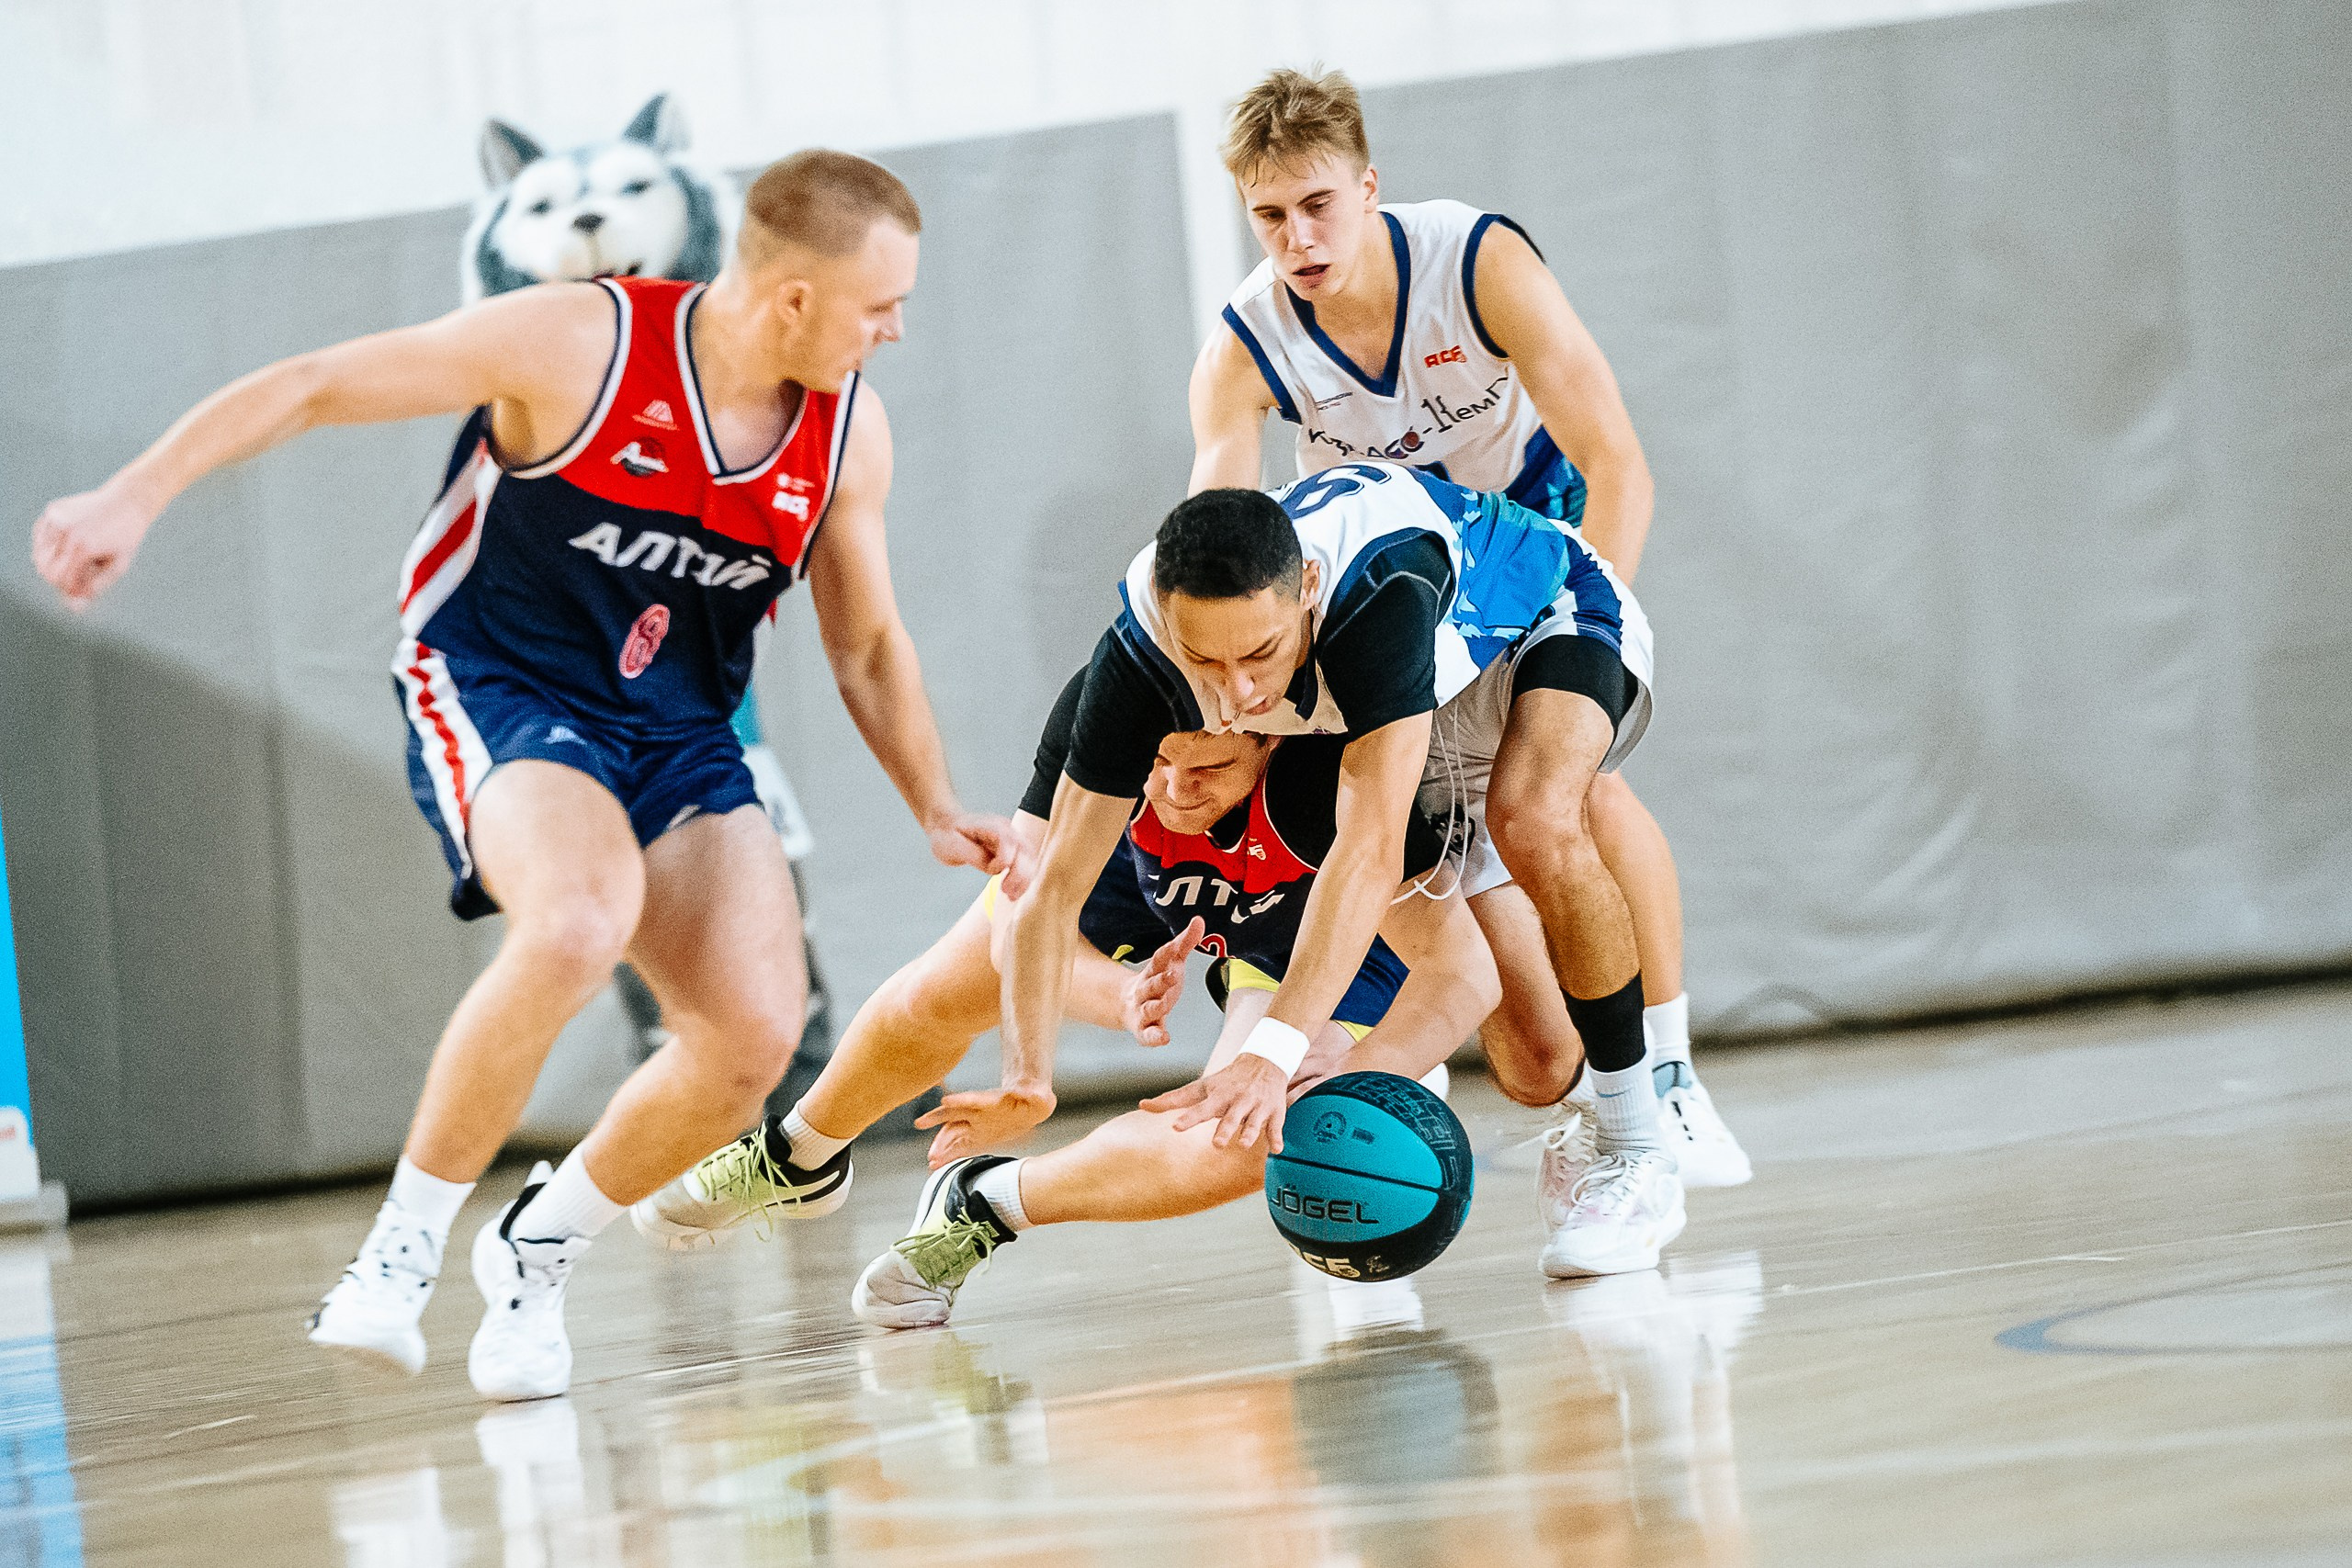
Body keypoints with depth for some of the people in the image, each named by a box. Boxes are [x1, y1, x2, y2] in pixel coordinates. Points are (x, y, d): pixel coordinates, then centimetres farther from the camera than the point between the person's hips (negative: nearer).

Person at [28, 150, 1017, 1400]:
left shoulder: (848, 431, 0)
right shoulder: (581, 344, -17)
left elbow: (866, 643, 16)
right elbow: (313, 388, -12)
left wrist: (938, 813, 8)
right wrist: (138, 494, -20)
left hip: (675, 733, 6)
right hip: (499, 691, -6)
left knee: (754, 1033, -15)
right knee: (584, 921, -36)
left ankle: (535, 1254, 12)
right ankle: (404, 1245, -20)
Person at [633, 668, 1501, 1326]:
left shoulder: (1333, 771, -45)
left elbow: (1463, 970, -45)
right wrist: (1118, 992, -54)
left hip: (1309, 937, -3)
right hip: (1141, 872, 3)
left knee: (1240, 1149, -25)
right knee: (936, 998, 7)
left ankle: (982, 1206, 1)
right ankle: (792, 1160, 41)